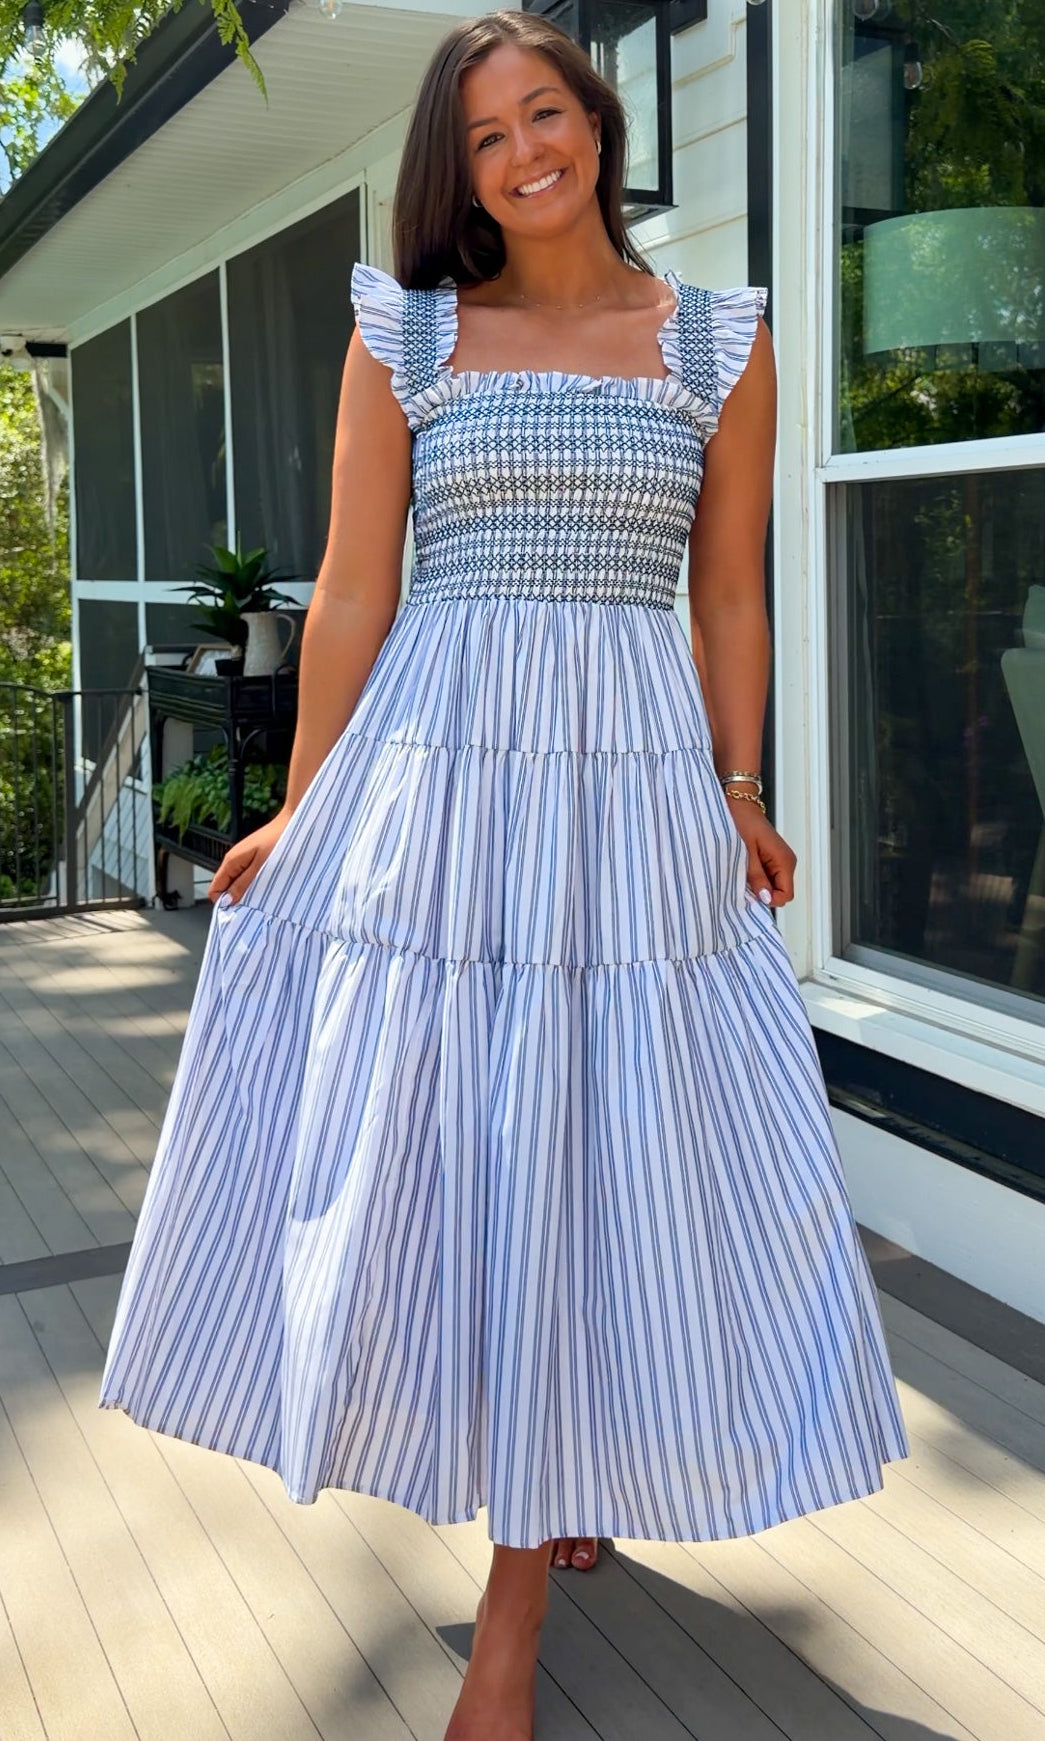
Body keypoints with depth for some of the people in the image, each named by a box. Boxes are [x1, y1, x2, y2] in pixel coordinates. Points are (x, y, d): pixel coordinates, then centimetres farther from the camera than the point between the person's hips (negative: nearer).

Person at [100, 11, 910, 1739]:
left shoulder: (721, 340, 8)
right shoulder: (403, 336, 7)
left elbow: (729, 600, 10)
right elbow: (351, 593, 5)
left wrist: (739, 795, 5)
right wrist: (304, 813, 3)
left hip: (638, 786, 0)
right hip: (430, 766, 1)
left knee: (599, 1162, 2)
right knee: (421, 1154, 4)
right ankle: (542, 1502, 32)